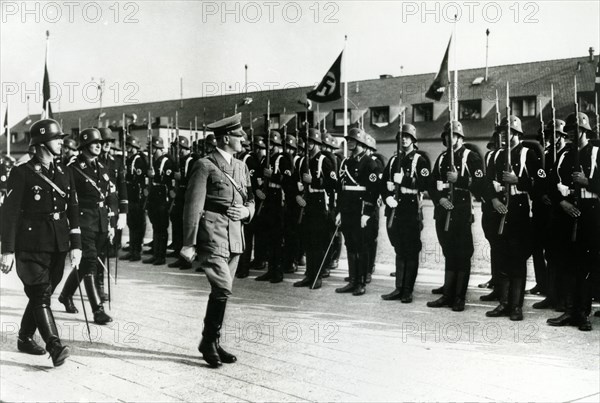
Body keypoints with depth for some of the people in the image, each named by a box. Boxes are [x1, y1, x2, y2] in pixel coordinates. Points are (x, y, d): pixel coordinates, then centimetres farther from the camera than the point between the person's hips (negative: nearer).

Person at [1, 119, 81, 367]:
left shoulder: (65, 173, 10)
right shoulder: (23, 173, -7)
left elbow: (73, 211, 10)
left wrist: (75, 245, 5)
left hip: (58, 244, 6)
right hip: (32, 244, -6)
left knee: (43, 294, 14)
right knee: (40, 295, -9)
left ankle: (25, 338, 31)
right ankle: (55, 347, -13)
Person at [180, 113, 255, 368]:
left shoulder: (241, 167, 17)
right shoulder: (205, 166, -6)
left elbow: (250, 201, 24)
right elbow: (192, 206, -9)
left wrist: (246, 211, -1)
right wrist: (189, 243, -13)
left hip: (235, 237, 7)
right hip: (212, 235, -7)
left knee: (221, 292, 11)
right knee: (223, 289, -15)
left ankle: (213, 344, 21)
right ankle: (209, 342, 1)